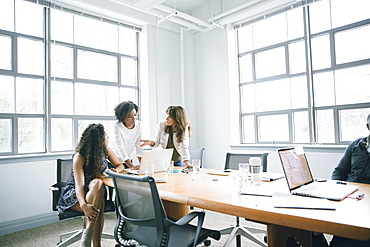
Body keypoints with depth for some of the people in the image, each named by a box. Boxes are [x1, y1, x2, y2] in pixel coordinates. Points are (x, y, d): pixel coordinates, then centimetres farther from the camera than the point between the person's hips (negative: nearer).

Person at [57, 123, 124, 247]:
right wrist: (83, 205, -46)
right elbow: (79, 184, -28)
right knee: (97, 183, -37)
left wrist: (116, 171, -17)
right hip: (73, 195, -4)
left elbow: (120, 166, 9)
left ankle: (87, 235, -32)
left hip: (93, 193, 4)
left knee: (98, 184, -35)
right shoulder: (79, 157, -17)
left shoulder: (105, 150, 0)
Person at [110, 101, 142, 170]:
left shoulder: (138, 125, -9)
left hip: (128, 160, 4)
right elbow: (120, 148, -28)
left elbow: (139, 145, -6)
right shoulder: (117, 126, -22)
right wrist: (131, 166, -35)